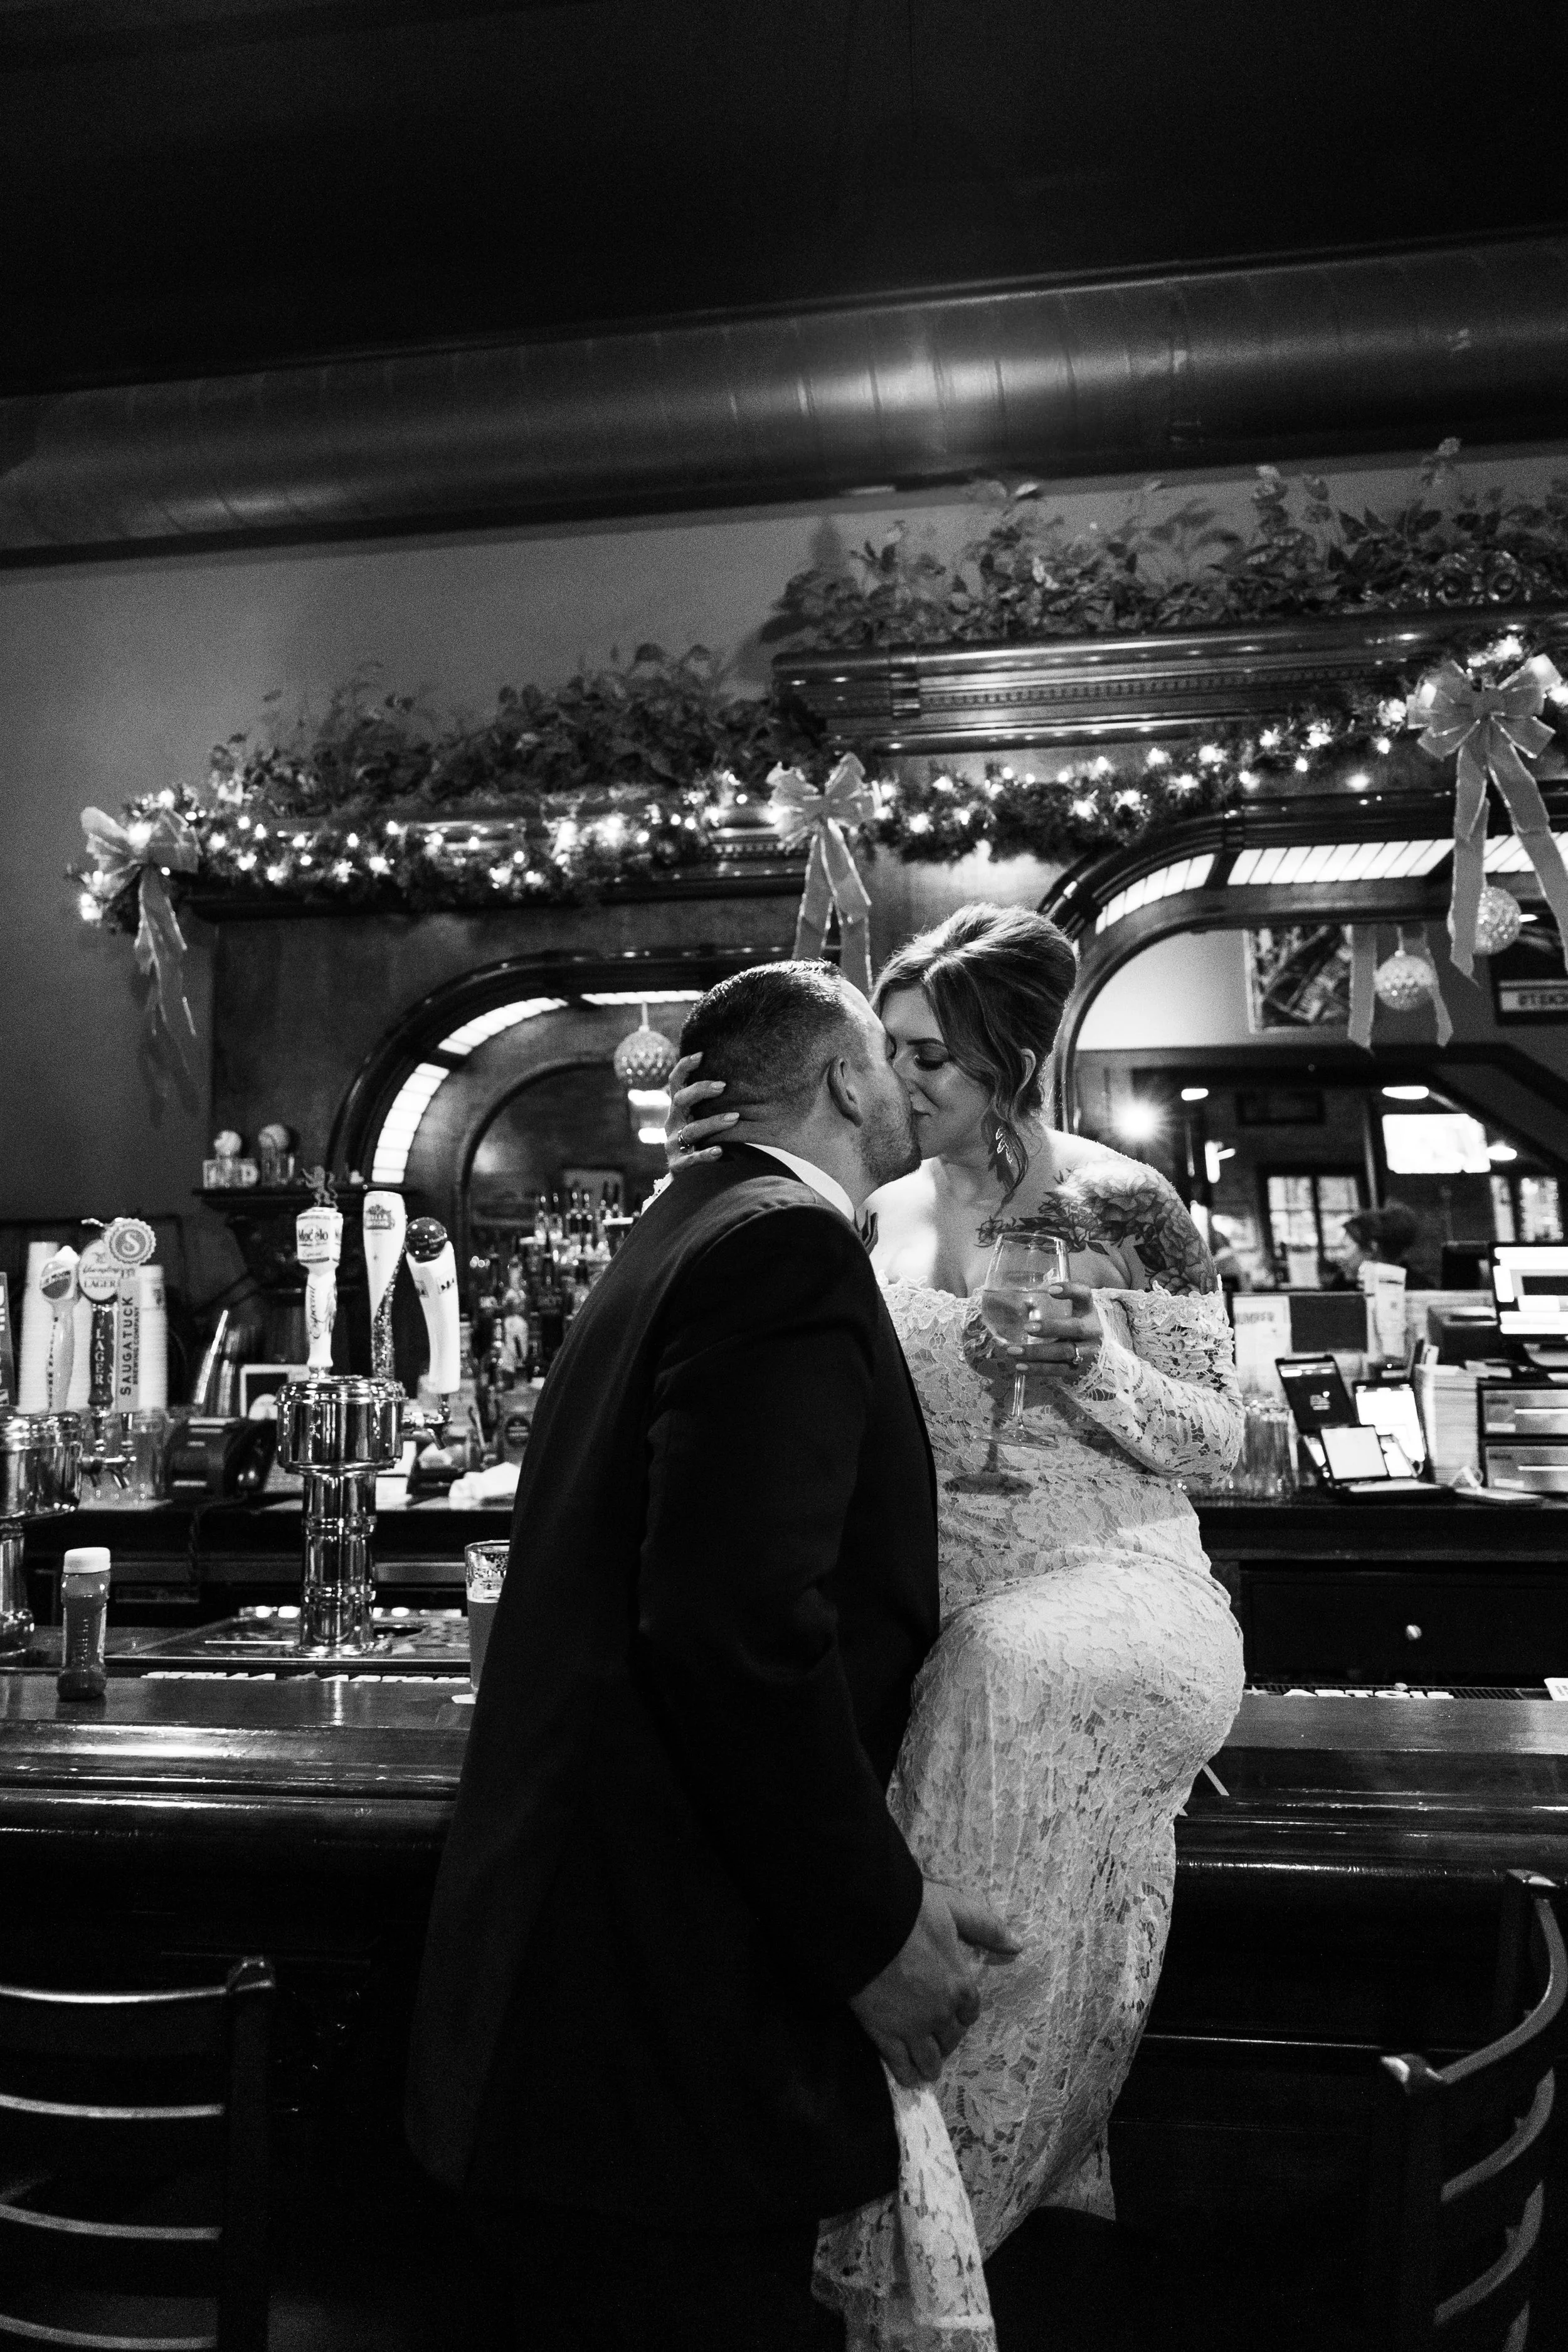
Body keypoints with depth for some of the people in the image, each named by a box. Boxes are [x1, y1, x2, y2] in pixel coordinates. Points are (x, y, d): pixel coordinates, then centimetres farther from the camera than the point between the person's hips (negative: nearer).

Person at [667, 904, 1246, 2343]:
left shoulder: (1126, 1207, -2)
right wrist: (699, 1190, -21)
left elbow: (1219, 1441, 0)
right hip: (942, 1621, 3)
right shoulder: (873, 1219, 6)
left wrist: (1100, 1376, -20)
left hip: (1110, 1591, -3)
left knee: (1011, 1673, -33)